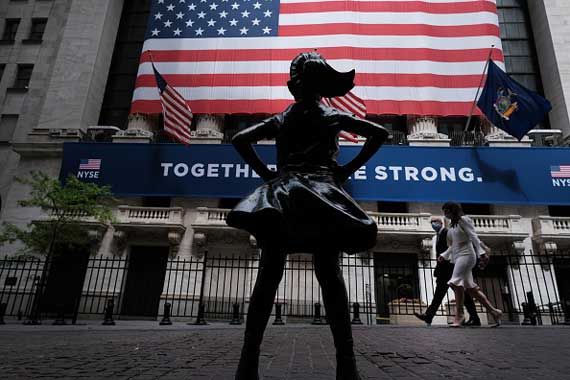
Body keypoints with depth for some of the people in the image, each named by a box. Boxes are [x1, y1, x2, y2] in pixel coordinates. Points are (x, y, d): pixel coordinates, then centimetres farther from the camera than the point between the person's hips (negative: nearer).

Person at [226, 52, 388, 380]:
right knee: (330, 275, -4)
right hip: (323, 189, -1)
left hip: (281, 191, 1)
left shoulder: (281, 120, 18)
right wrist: (347, 170, 6)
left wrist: (266, 173, 8)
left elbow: (241, 139, 11)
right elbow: (380, 133, 9)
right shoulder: (334, 116, 16)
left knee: (269, 275, -3)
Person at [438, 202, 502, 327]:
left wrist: (481, 252, -19)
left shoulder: (463, 219, -3)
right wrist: (444, 255, 16)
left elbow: (473, 236, -10)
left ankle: (459, 315, -19)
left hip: (466, 254, -8)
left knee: (456, 282, -20)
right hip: (457, 256, 9)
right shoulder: (452, 225, 20)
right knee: (470, 287, 5)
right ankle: (494, 311, 13)